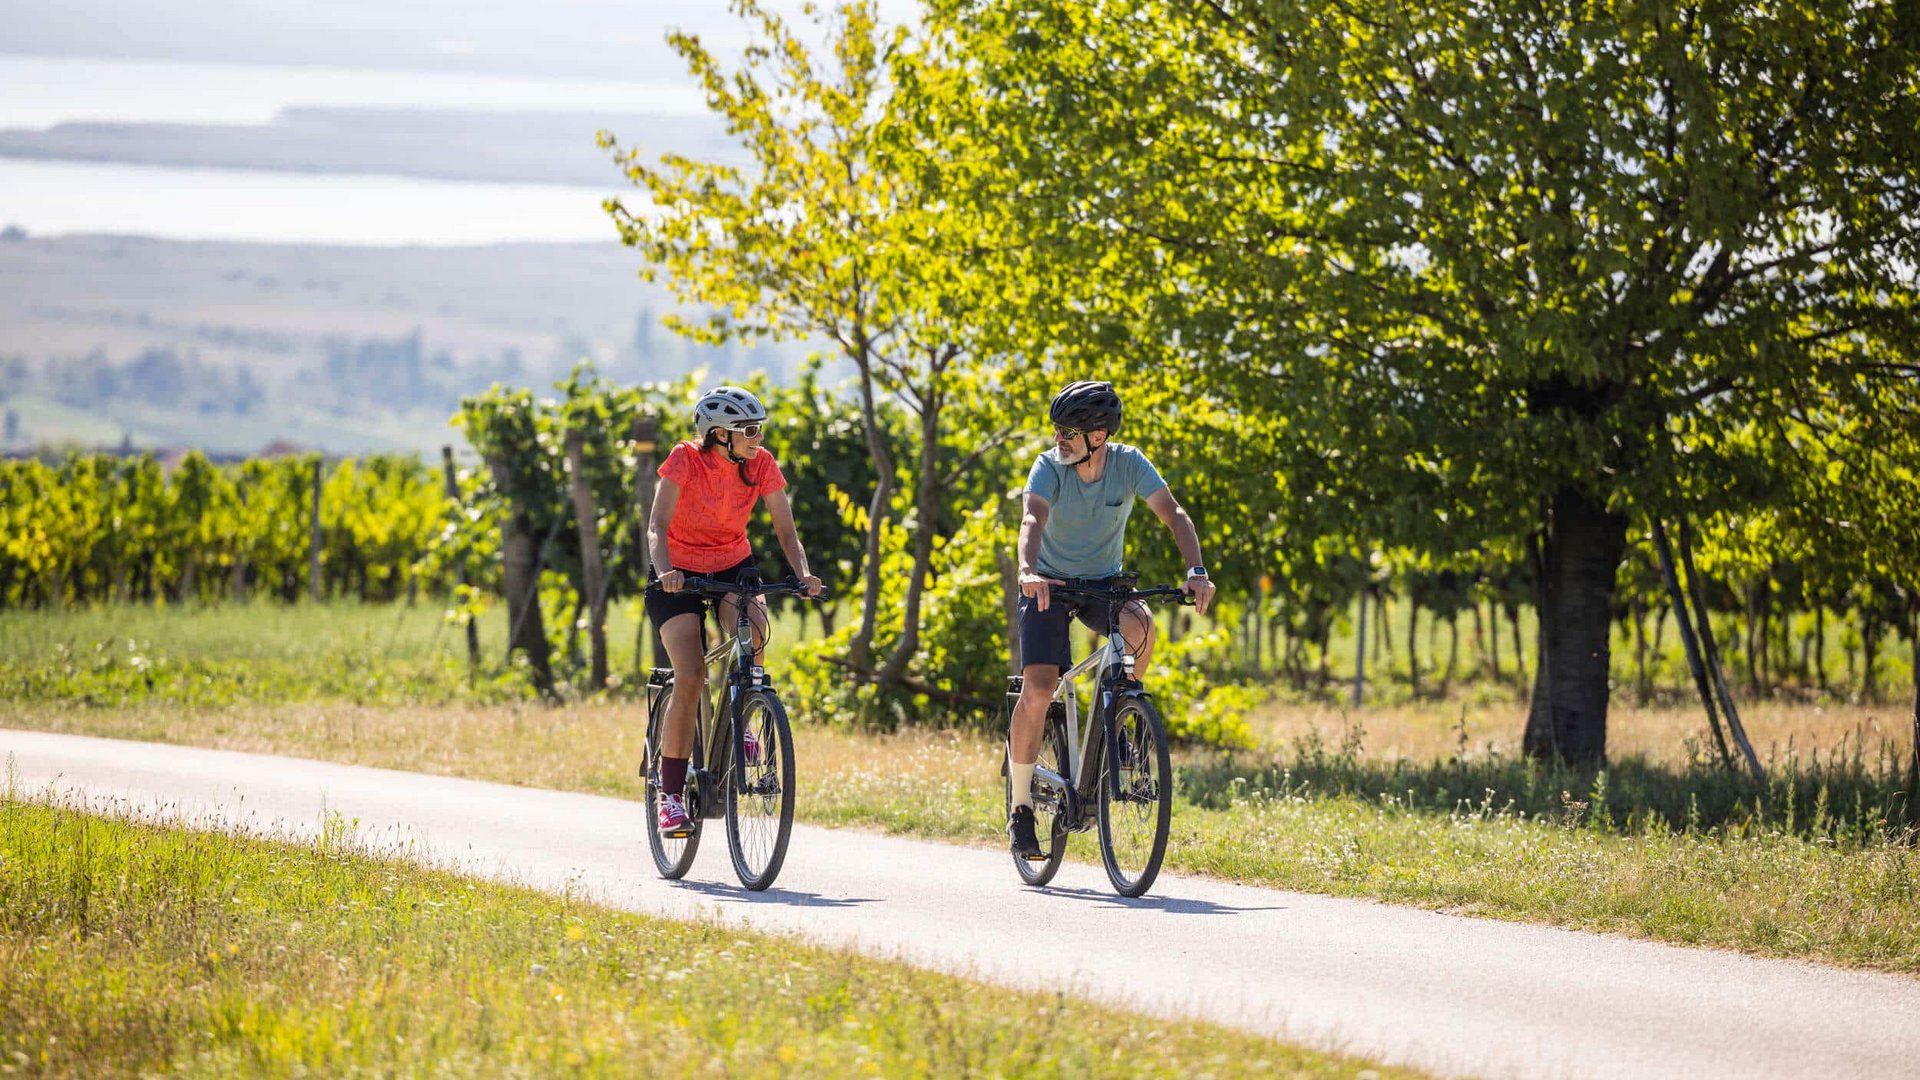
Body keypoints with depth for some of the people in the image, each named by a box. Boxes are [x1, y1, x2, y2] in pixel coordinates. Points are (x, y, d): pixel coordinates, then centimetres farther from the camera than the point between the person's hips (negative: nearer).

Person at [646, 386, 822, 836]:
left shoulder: (762, 465, -12)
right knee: (691, 677, -19)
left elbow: (786, 531, -11)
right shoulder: (685, 460, -22)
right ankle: (670, 795, -11)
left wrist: (803, 574, -30)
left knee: (754, 628, -32)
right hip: (681, 572, -3)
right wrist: (664, 571, -47)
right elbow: (657, 526, -29)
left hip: (733, 566, 3)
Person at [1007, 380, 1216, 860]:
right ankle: (1021, 808, -3)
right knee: (1038, 689, -18)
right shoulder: (1050, 466, -20)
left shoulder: (1129, 464, -15)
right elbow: (1033, 520, -37)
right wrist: (1028, 572, -57)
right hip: (1050, 584, -2)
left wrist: (1196, 572, -39)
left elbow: (1174, 514, -22)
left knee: (1140, 625, -32)